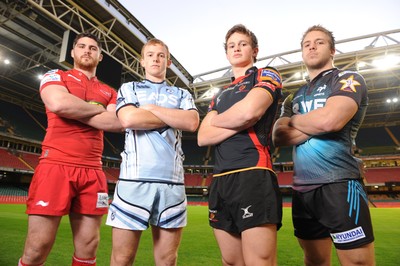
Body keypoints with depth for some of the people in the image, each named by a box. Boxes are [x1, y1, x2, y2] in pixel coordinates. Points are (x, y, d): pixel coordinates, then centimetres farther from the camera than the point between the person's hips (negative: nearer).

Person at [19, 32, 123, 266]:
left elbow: (119, 123, -1)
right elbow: (59, 103, -12)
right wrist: (99, 109, 1)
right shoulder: (55, 76, 11)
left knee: (88, 247, 7)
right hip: (56, 165, -3)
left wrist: (75, 111, -7)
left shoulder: (109, 93, 18)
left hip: (93, 172, 3)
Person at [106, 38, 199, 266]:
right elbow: (129, 119, -6)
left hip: (172, 181, 2)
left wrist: (150, 108, -1)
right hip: (135, 178, -1)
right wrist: (176, 118, 1)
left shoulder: (182, 94, 19)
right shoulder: (129, 88, 15)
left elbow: (192, 123, -2)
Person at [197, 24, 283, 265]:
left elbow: (249, 111, -16)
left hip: (253, 175, -6)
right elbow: (202, 137, 10)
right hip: (220, 180, 7)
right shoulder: (220, 94, 23)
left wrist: (215, 121, 4)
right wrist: (238, 124, -6)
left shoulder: (267, 75, 7)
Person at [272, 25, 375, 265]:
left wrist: (294, 120, 0)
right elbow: (278, 137, 4)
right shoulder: (294, 97, 17)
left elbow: (330, 120, -19)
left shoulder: (348, 79, 1)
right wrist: (314, 126, -9)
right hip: (302, 189, 6)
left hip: (339, 184, -5)